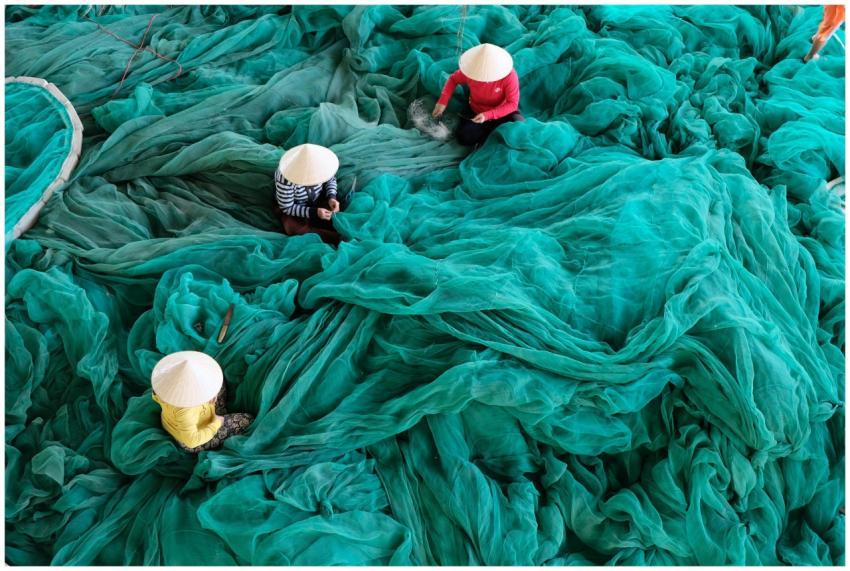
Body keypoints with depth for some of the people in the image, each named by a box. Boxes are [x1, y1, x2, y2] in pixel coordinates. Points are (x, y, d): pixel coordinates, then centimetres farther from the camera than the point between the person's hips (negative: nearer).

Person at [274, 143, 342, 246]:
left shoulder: (321, 163, -26)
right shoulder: (285, 180, -37)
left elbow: (331, 179, -4)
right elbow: (287, 208, -25)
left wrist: (332, 197, -22)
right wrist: (314, 212, -33)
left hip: (318, 199, 3)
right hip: (290, 206, -3)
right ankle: (336, 238, -27)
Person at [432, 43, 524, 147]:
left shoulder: (509, 75, -28)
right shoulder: (471, 69, -20)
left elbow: (512, 104, -23)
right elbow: (453, 79, 0)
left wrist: (488, 115, -34)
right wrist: (443, 101, -14)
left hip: (502, 112, -1)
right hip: (477, 113, 1)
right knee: (464, 138, -25)